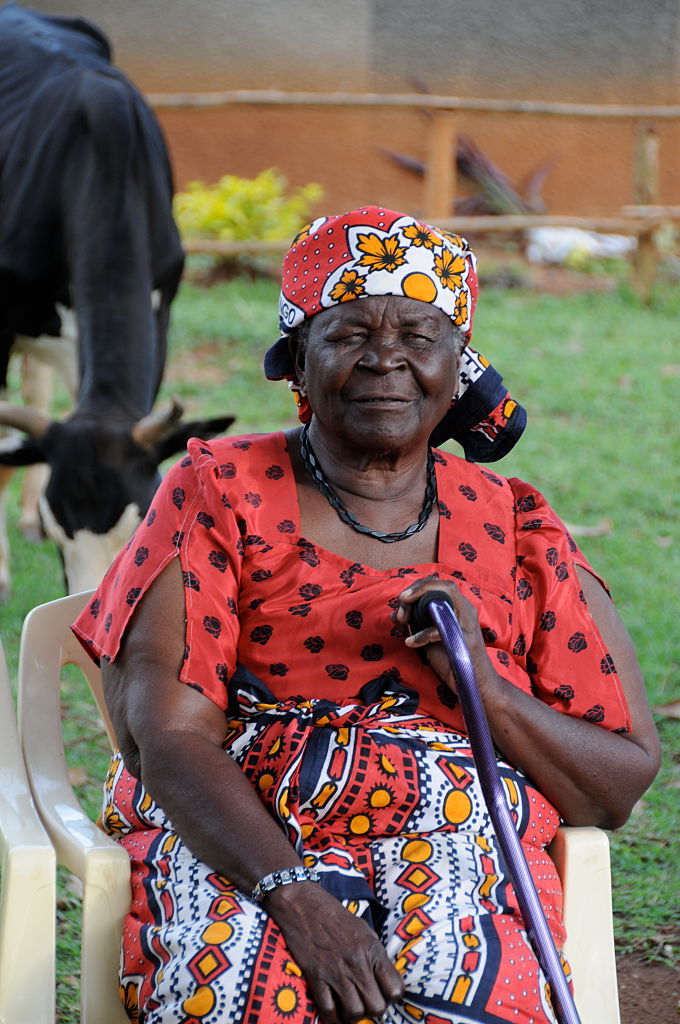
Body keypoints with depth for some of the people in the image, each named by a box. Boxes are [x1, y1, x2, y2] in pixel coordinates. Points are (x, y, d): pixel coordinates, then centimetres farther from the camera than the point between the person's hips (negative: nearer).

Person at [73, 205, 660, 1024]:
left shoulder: (517, 533, 14)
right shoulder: (218, 494, 8)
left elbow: (625, 785, 12)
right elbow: (165, 737, -5)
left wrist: (483, 686, -7)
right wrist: (294, 897, -21)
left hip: (460, 863, 1)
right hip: (233, 857, -1)